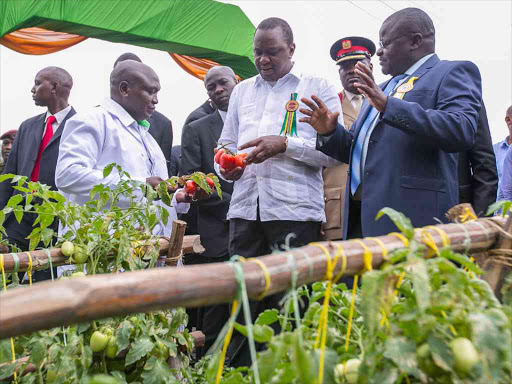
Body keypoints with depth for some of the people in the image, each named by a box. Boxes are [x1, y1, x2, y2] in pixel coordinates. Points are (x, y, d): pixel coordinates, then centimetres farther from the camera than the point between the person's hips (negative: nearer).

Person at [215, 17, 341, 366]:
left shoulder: (318, 89, 7)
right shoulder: (242, 91, 21)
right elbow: (226, 143, 23)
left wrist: (285, 144, -14)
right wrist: (225, 164, 0)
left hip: (295, 210, -4)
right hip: (245, 208, 4)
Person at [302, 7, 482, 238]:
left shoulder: (452, 73, 1)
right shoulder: (383, 90, 24)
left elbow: (462, 130, -17)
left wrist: (390, 106, -23)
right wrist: (330, 132, 7)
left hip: (412, 216, -7)